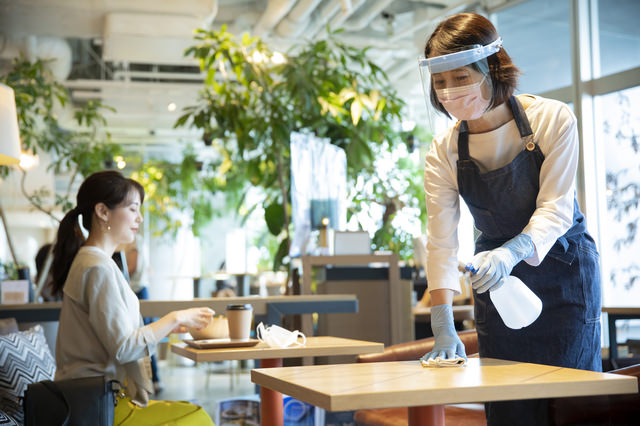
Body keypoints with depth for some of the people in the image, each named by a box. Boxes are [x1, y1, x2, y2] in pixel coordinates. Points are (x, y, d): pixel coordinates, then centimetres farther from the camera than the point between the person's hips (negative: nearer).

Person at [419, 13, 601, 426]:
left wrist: (512, 252, -41)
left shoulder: (553, 120, -14)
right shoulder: (443, 152, -7)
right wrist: (443, 325, -22)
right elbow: (441, 239, -12)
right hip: (496, 282, 3)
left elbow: (556, 209, -21)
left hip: (563, 271, -2)